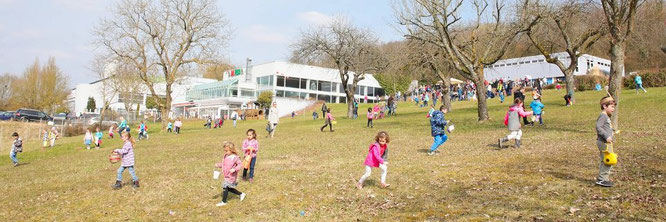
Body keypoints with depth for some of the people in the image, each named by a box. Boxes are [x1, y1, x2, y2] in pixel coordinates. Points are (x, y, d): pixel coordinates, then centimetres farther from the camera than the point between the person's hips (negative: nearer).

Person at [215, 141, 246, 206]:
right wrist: (218, 165, -1)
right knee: (229, 188, 16)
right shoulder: (225, 156, 5)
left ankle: (223, 201, 9)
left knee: (225, 187, -6)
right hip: (226, 176, 9)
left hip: (231, 176, -9)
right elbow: (223, 163, 17)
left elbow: (240, 164, -15)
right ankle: (241, 194, 32)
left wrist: (234, 169, -29)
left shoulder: (235, 157, -18)